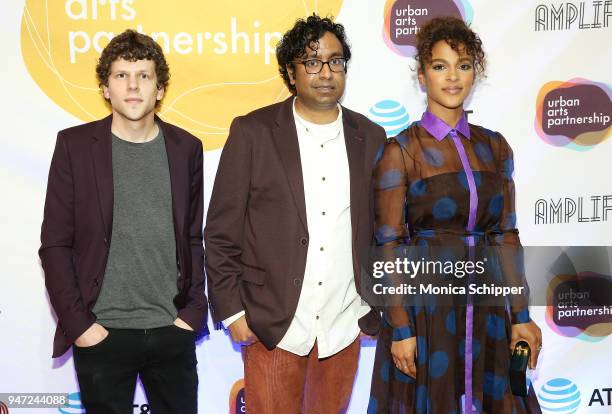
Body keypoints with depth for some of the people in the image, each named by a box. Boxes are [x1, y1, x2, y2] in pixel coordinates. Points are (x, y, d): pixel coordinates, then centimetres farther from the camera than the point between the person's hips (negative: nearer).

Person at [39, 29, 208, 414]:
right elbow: (55, 245, -2)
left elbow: (194, 238, 9)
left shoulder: (186, 147, 4)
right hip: (103, 334, -2)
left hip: (173, 331, 2)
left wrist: (194, 311, 2)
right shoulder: (75, 145, -2)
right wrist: (78, 323, -7)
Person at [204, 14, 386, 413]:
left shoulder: (370, 137, 4)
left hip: (345, 327, 3)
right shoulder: (253, 132, -5)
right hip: (273, 326, -2)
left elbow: (380, 227, 10)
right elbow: (221, 232, -4)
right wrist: (232, 310, -6)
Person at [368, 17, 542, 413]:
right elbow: (390, 246, -10)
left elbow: (507, 235, 7)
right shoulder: (400, 151, -8)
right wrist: (400, 329, -13)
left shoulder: (495, 146, 6)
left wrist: (520, 316, 4)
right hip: (425, 306, -4)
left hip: (488, 310, 4)